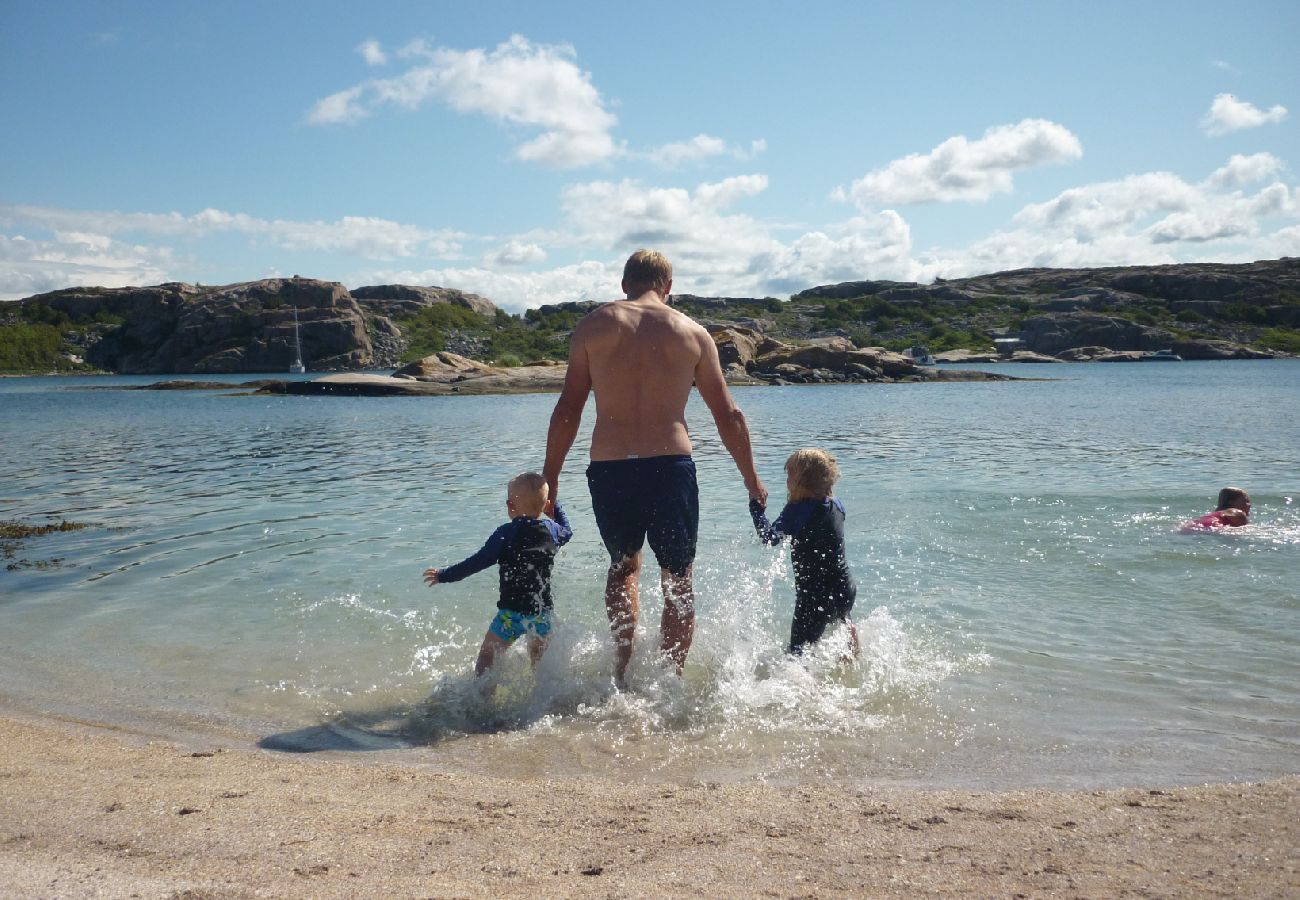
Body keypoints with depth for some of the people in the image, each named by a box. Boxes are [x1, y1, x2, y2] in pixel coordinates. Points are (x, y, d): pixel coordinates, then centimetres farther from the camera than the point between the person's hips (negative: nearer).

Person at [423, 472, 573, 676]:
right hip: (543, 611, 5)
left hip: (513, 611, -5)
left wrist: (444, 575, -6)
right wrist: (555, 506, 41)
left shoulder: (507, 533, -13)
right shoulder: (552, 530, 3)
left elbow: (479, 561, -14)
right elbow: (567, 531, 27)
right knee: (539, 658, 23)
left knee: (487, 653, 4)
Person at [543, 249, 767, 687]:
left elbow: (568, 409, 2)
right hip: (670, 466, -1)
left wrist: (550, 476, 10)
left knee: (623, 565, 25)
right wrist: (752, 480, 18)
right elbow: (728, 415, 7)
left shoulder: (592, 326, 6)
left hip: (608, 468, 1)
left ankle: (622, 670, 15)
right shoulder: (692, 332, 6)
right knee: (678, 580, 14)